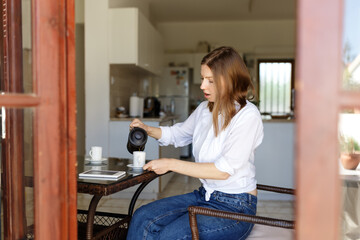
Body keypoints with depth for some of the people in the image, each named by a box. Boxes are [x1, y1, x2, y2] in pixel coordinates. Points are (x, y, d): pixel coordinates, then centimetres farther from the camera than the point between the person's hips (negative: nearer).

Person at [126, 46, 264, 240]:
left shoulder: (247, 116, -16)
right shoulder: (204, 109, 6)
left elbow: (224, 170, -21)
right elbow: (177, 134, 25)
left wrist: (171, 164, -19)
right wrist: (147, 129, 6)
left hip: (235, 207, -7)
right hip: (205, 195, 7)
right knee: (142, 218, -11)